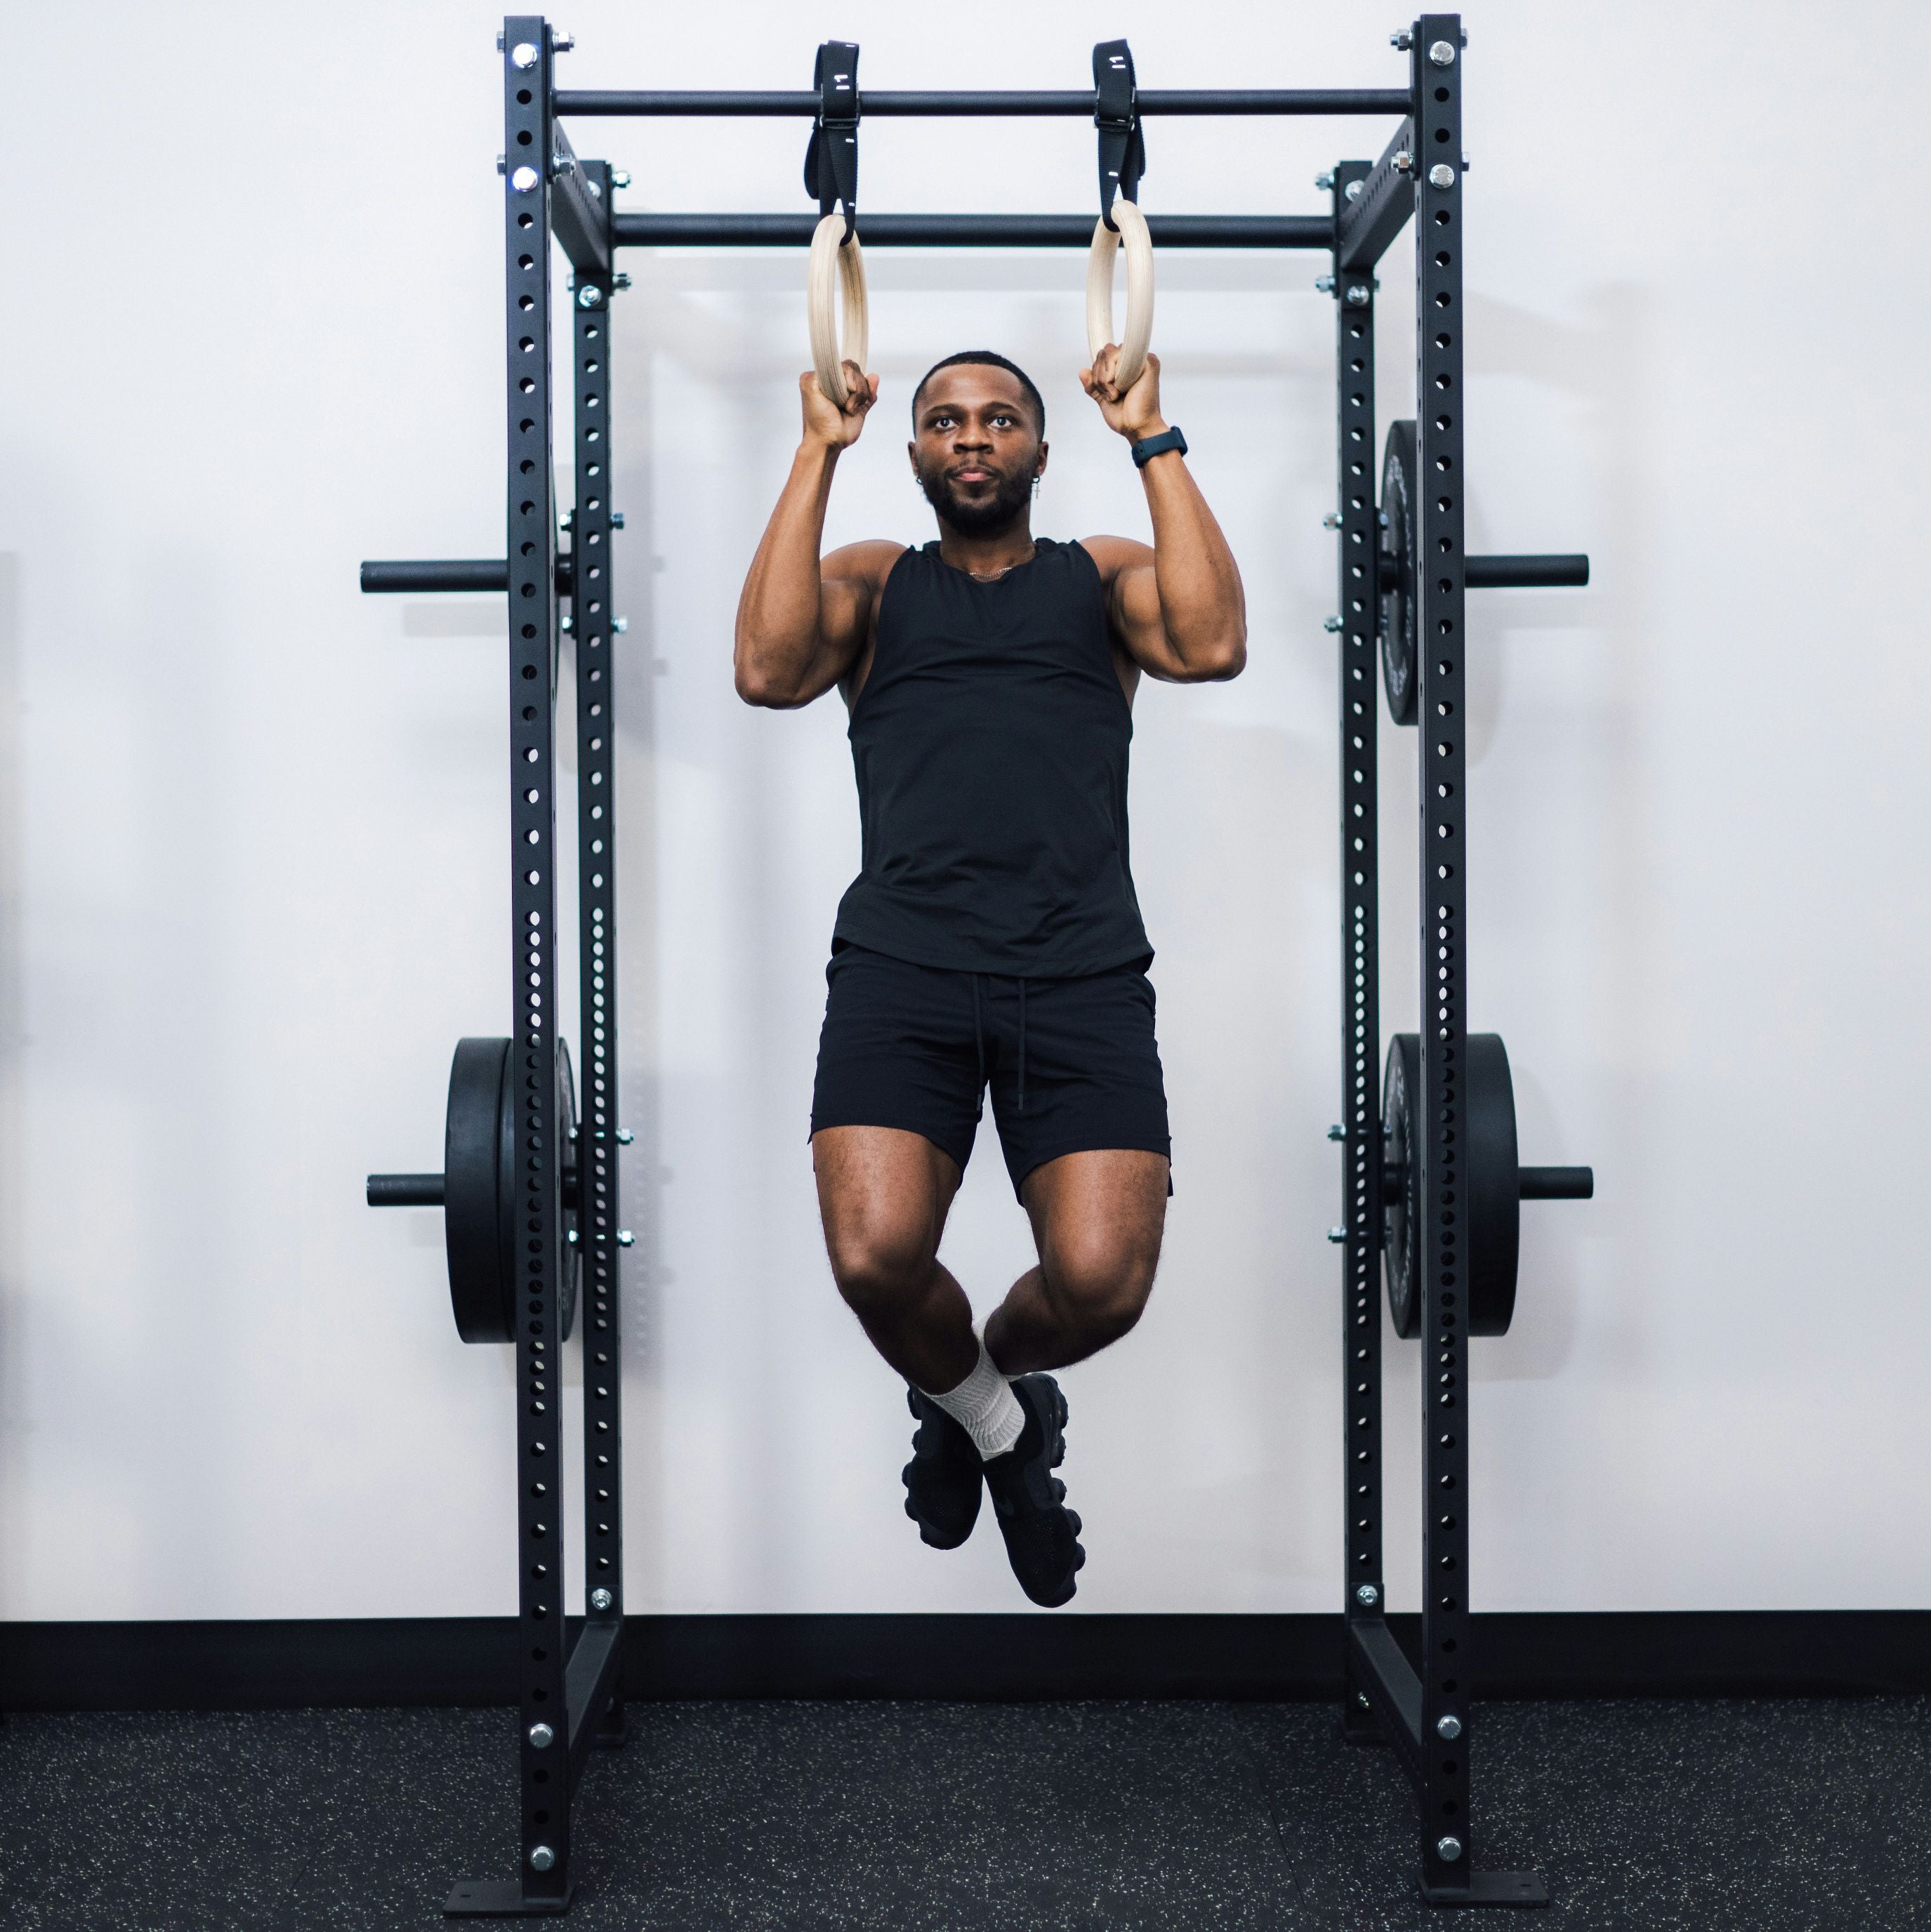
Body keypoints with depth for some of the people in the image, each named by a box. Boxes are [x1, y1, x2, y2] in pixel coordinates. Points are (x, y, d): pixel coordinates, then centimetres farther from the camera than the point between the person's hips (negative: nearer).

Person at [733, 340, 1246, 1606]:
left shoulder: (1100, 575, 22)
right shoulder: (875, 582, 22)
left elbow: (1213, 644, -1)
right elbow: (770, 669, -1)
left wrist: (1156, 439, 2)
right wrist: (820, 452, 3)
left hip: (1082, 968, 0)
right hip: (903, 961, 0)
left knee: (1101, 1279, -19)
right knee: (876, 1261, -22)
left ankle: (1007, 1370, 21)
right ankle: (974, 1406, 16)